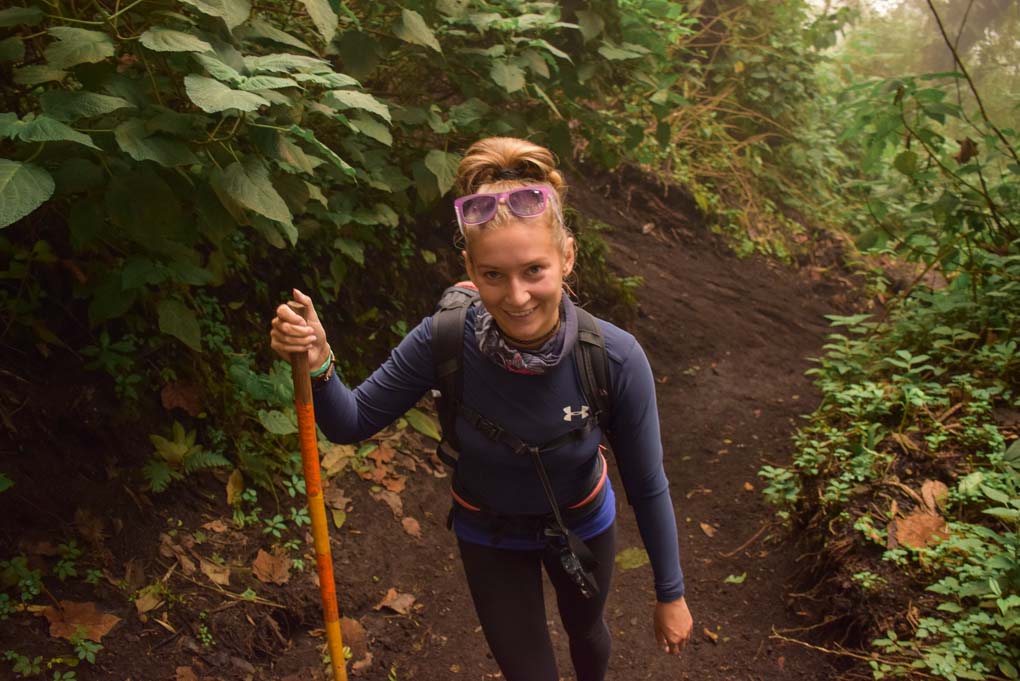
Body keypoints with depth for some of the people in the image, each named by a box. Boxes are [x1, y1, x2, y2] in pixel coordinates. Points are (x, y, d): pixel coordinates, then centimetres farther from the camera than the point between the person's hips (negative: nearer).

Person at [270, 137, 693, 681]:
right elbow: (352, 423, -18)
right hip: (490, 536, -1)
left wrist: (671, 594, -7)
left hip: (583, 525, 1)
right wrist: (316, 367, -40)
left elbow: (646, 484, -18)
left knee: (585, 627, 32)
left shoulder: (616, 359, -33)